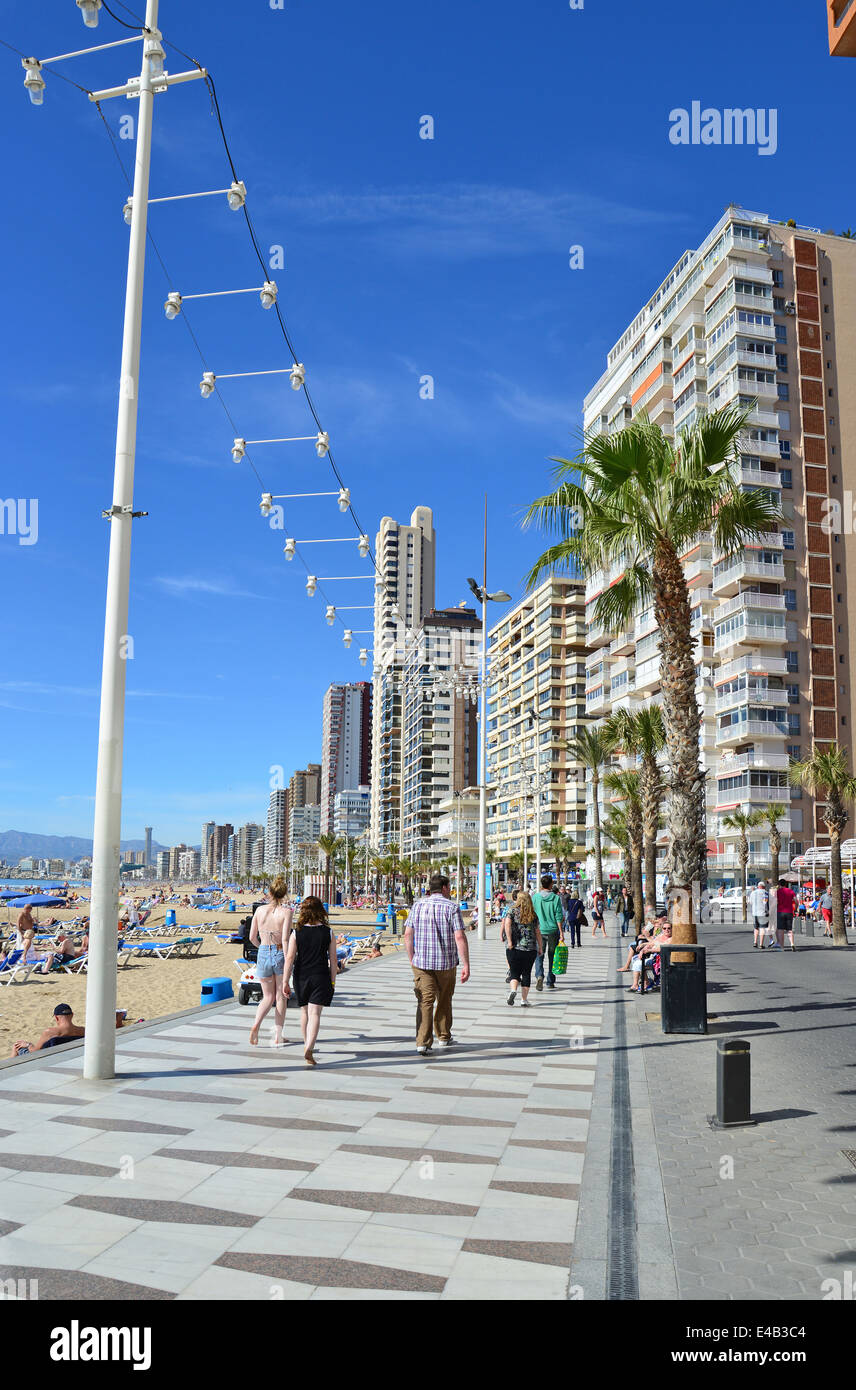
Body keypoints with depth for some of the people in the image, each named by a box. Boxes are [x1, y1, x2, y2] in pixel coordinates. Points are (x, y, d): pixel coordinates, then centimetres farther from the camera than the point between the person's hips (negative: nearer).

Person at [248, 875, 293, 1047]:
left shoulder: (260, 909, 0)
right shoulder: (286, 911, -10)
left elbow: (252, 937, 5)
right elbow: (285, 939, -17)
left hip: (263, 954, 3)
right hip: (280, 954, -2)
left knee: (268, 997, 16)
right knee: (280, 997, 13)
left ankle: (255, 1025, -9)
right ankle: (277, 1037, 15)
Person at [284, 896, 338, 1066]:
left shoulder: (296, 933, -4)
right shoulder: (328, 933, -3)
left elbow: (290, 958, -7)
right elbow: (333, 960, 0)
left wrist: (285, 982, -1)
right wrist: (332, 982, 9)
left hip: (301, 977, 2)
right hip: (320, 977, -1)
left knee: (305, 1012, 19)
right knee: (315, 1013, -5)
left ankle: (307, 1044, 36)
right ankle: (309, 1049, -21)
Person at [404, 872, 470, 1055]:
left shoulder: (417, 906, 4)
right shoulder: (452, 907, -7)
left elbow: (407, 935, 3)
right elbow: (460, 937, -14)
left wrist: (412, 959, 12)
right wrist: (466, 965, -12)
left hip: (421, 962, 1)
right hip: (446, 963, -1)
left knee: (425, 1002, -1)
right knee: (444, 1000, 18)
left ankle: (423, 1043, -14)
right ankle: (443, 1037, 32)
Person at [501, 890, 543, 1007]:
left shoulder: (512, 911, 2)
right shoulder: (533, 915, 7)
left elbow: (507, 924, -14)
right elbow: (538, 932, 10)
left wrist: (509, 941, -13)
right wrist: (540, 947, 18)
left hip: (514, 948, -1)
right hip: (530, 949, 1)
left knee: (514, 972, 9)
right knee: (526, 973, 9)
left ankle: (513, 989, -17)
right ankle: (524, 1000, 7)